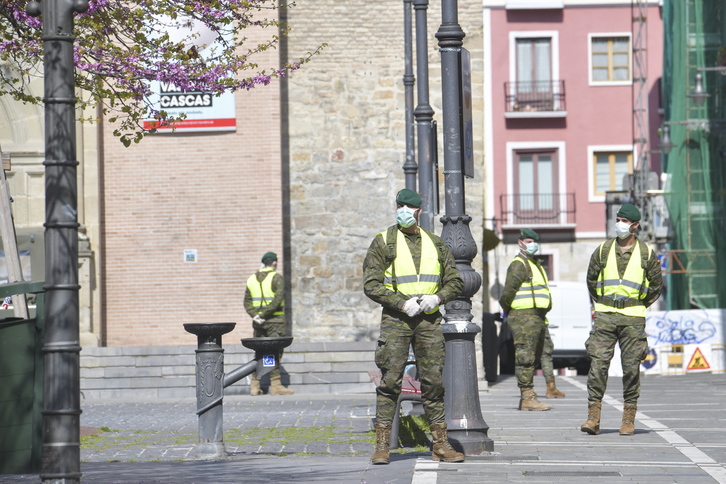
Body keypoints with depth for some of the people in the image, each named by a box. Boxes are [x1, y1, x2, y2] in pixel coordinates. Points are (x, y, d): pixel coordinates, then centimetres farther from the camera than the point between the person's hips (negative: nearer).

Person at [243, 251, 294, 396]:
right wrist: (263, 315, -16)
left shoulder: (252, 279, 11)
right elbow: (277, 300, -18)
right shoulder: (276, 278, -7)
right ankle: (275, 384, -8)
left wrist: (255, 315, -6)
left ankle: (255, 386, 8)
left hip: (258, 322, 5)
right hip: (275, 321, -5)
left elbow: (247, 302, 5)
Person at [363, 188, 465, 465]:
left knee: (434, 381, 3)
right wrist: (402, 303, -15)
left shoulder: (435, 244, 13)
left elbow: (455, 282, 15)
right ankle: (382, 445, -3)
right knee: (390, 381, -6)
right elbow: (371, 284, -5)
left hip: (429, 319, 3)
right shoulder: (383, 242, 1)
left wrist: (437, 297, -6)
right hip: (395, 319, -3)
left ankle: (441, 445, 8)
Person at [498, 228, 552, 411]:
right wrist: (507, 309, -6)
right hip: (524, 317, -10)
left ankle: (527, 399, 18)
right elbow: (508, 290, -18)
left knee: (533, 359, 13)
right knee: (525, 358, -11)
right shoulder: (518, 264, -10)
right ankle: (528, 398, -14)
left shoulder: (535, 264, 22)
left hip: (538, 318, 10)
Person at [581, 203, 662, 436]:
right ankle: (593, 417, -9)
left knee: (631, 368, -1)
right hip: (605, 317, 1)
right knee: (598, 364, -8)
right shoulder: (603, 250, 7)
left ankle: (629, 419, 6)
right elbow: (591, 279, 19)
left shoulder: (646, 254, 4)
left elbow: (656, 285, 12)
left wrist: (639, 307, 11)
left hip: (632, 319, -1)